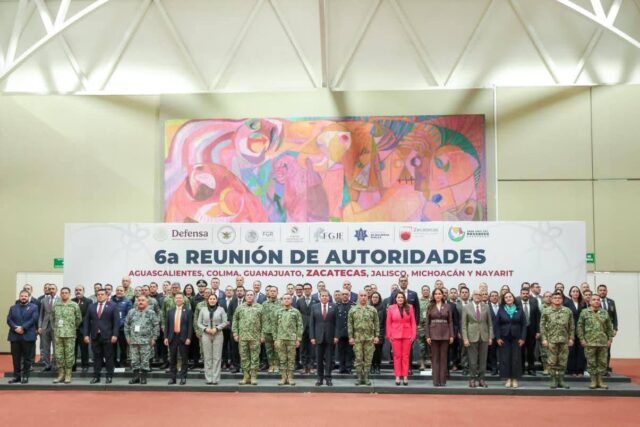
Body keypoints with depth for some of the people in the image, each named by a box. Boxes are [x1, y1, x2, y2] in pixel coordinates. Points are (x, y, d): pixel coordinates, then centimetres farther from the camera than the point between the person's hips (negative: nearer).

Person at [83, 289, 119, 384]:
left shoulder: (112, 306, 1)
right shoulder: (91, 307, 11)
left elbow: (116, 322, -3)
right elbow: (87, 322, 9)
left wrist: (115, 335, -11)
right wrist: (86, 334, 0)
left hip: (107, 336, -3)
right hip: (95, 336, 3)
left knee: (109, 357, 2)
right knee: (97, 357, 6)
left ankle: (109, 376, 9)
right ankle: (96, 376, 12)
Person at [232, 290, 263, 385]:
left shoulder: (259, 308, 5)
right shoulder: (240, 308, 9)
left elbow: (263, 322, 4)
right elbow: (235, 321, 11)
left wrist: (262, 335, -2)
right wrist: (235, 333, 4)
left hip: (255, 337, -2)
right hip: (242, 337, 2)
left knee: (255, 357, 0)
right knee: (244, 357, 5)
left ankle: (253, 377, 6)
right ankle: (246, 377, 12)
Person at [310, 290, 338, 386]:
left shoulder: (333, 307, 3)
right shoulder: (314, 307, 5)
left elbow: (336, 323, 0)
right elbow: (311, 323, 3)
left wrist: (336, 336, -7)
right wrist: (312, 337, -3)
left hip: (330, 337, -1)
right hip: (318, 337, 1)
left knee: (329, 358, 2)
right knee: (319, 359, 5)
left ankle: (328, 378, 9)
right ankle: (320, 378, 12)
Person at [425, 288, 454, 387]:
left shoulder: (447, 306, 6)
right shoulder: (430, 307, 4)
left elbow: (450, 321, 6)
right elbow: (426, 322, 2)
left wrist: (451, 335, -1)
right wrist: (427, 336, -6)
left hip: (445, 334, 1)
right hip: (434, 334, -1)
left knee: (443, 358, 3)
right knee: (435, 358, 2)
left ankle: (443, 380, 8)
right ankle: (436, 380, 7)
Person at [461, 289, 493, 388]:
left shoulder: (486, 307, 6)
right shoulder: (467, 308, 0)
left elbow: (489, 323, 8)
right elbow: (464, 324, -1)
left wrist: (490, 336, 1)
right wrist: (465, 338, -7)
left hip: (484, 337, 2)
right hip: (472, 337, -2)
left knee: (483, 359, 5)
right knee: (473, 360, 0)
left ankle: (481, 379, 13)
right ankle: (472, 379, 8)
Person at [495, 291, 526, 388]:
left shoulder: (519, 310, 2)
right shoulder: (501, 310, 2)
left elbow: (524, 325, 1)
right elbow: (497, 324, 2)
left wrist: (522, 338, -6)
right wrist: (498, 338, -6)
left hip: (516, 338, 0)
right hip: (504, 338, 0)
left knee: (516, 358, 0)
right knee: (505, 358, 0)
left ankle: (515, 379, 7)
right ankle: (507, 379, 7)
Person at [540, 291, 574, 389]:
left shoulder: (568, 311, 5)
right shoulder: (546, 312, 0)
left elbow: (571, 326, 8)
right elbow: (542, 326, -1)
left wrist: (571, 338, 1)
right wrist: (544, 339, -7)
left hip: (564, 340, 2)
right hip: (551, 340, -2)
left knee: (563, 362, 6)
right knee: (552, 362, 1)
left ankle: (561, 380, 14)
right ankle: (553, 380, 9)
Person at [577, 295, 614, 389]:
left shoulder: (605, 313, 8)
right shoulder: (584, 312, 1)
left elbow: (609, 327, 12)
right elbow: (580, 326, 1)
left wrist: (610, 339, 5)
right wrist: (582, 339, -5)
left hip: (603, 342, 2)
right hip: (589, 342, -2)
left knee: (602, 362, 5)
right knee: (591, 362, 1)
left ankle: (600, 381, 14)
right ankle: (593, 381, 10)